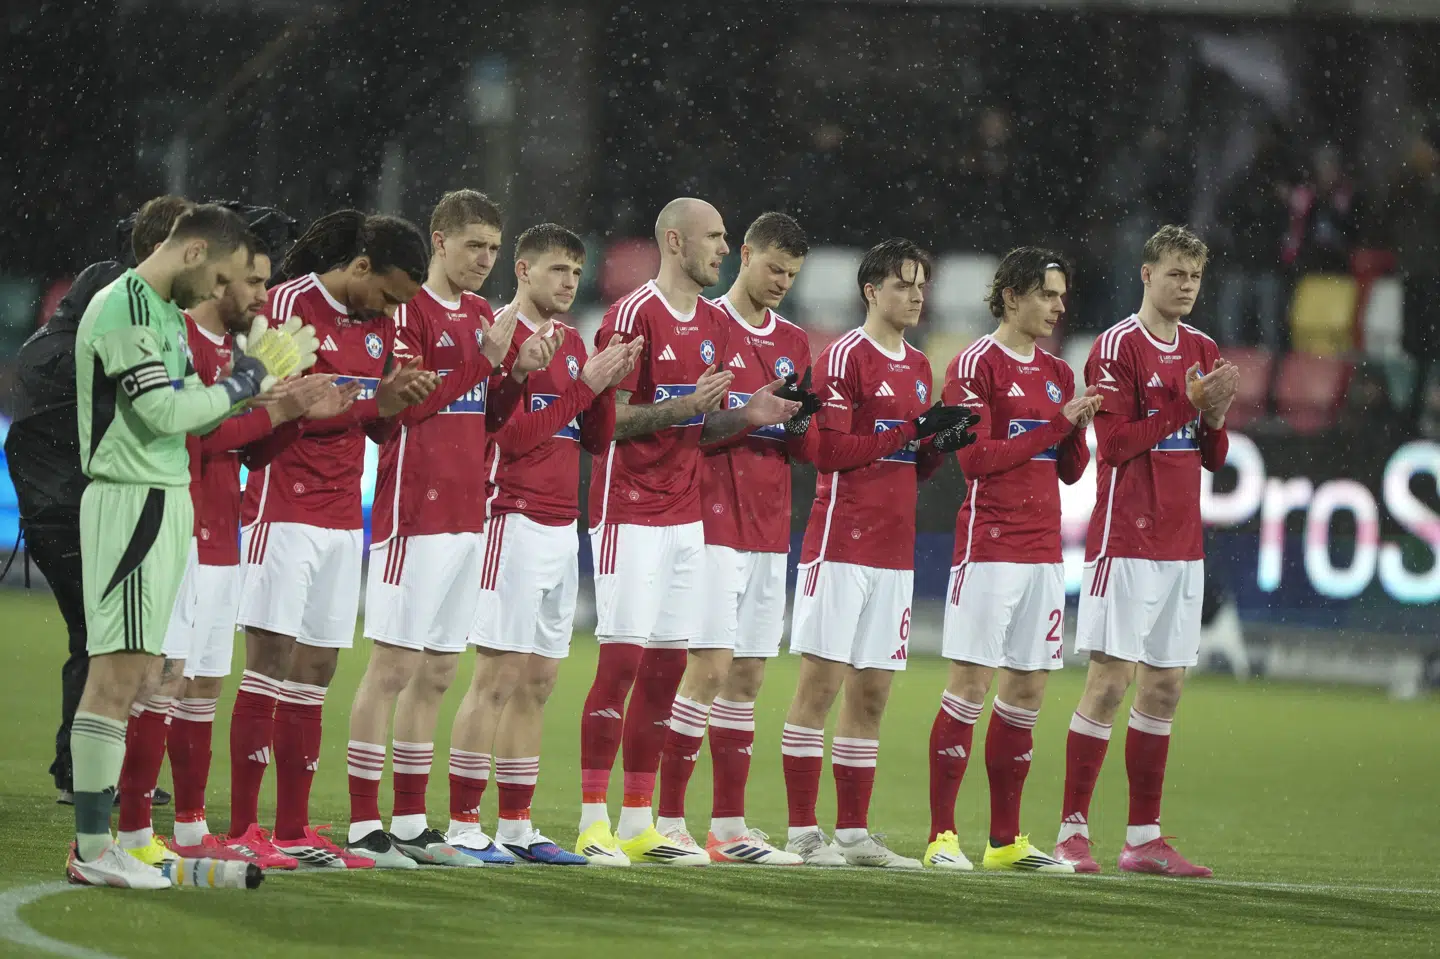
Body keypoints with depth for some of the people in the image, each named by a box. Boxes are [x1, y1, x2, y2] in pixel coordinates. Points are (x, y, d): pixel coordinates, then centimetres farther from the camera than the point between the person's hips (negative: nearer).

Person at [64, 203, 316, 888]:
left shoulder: (166, 313, 18)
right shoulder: (122, 308, -14)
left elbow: (191, 408, 18)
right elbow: (165, 412, -19)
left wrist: (259, 378, 5)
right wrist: (248, 379, -7)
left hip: (166, 498, 10)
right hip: (130, 501, -10)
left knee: (138, 674, 9)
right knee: (116, 674, -11)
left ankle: (97, 840, 10)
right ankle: (92, 850, -11)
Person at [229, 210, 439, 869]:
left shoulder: (379, 321, 14)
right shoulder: (290, 304, -9)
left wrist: (393, 401, -3)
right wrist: (369, 399, -20)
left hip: (342, 516, 7)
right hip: (284, 510, -7)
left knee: (313, 678, 8)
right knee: (269, 666, -8)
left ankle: (293, 830, 11)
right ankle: (243, 831, -7)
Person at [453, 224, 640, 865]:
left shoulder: (572, 343, 17)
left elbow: (597, 440, 17)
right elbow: (511, 437, -15)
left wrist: (609, 385, 1)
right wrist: (583, 385, -14)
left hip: (562, 528, 8)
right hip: (514, 520, -8)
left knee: (538, 682, 9)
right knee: (499, 678, -9)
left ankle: (515, 824, 13)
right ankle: (462, 826, -8)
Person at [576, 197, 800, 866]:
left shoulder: (716, 326, 14)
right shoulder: (633, 315, -10)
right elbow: (608, 420, -12)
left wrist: (745, 417, 2)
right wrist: (683, 406, -22)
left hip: (685, 515, 8)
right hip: (630, 512, -8)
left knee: (667, 664, 5)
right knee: (622, 658, -9)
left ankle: (638, 822, 9)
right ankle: (592, 820, -5)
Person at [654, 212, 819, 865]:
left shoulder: (794, 342, 16)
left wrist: (800, 425, -5)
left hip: (769, 529, 7)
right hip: (715, 522, -7)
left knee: (747, 679, 7)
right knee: (710, 667, -12)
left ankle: (729, 827, 9)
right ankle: (667, 821, -9)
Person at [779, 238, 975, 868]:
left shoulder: (918, 368, 17)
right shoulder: (846, 357, -7)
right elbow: (830, 452, -15)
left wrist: (941, 445, 1)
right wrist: (913, 431, -15)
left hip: (895, 550, 8)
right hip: (842, 544, -8)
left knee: (872, 692, 7)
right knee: (821, 681, -7)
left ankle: (854, 833, 11)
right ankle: (802, 833, -6)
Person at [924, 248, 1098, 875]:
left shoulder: (1058, 373, 15)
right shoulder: (977, 365, -5)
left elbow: (1071, 470, 16)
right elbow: (976, 458, -14)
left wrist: (1079, 424, -4)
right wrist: (1055, 424, -14)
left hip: (1043, 549, 7)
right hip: (989, 545, -7)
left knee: (1027, 691, 7)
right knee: (969, 685, -9)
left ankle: (1006, 840, 12)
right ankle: (942, 836, -8)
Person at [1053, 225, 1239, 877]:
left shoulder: (1202, 352, 14)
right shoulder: (1118, 347, -7)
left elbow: (1213, 457, 16)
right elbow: (1115, 443, -15)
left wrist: (1215, 416, -5)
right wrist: (1187, 403, -17)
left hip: (1182, 545, 7)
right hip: (1125, 543, -7)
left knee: (1165, 688, 7)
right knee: (1110, 680, -9)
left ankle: (1144, 837, 11)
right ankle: (1073, 830, -6)